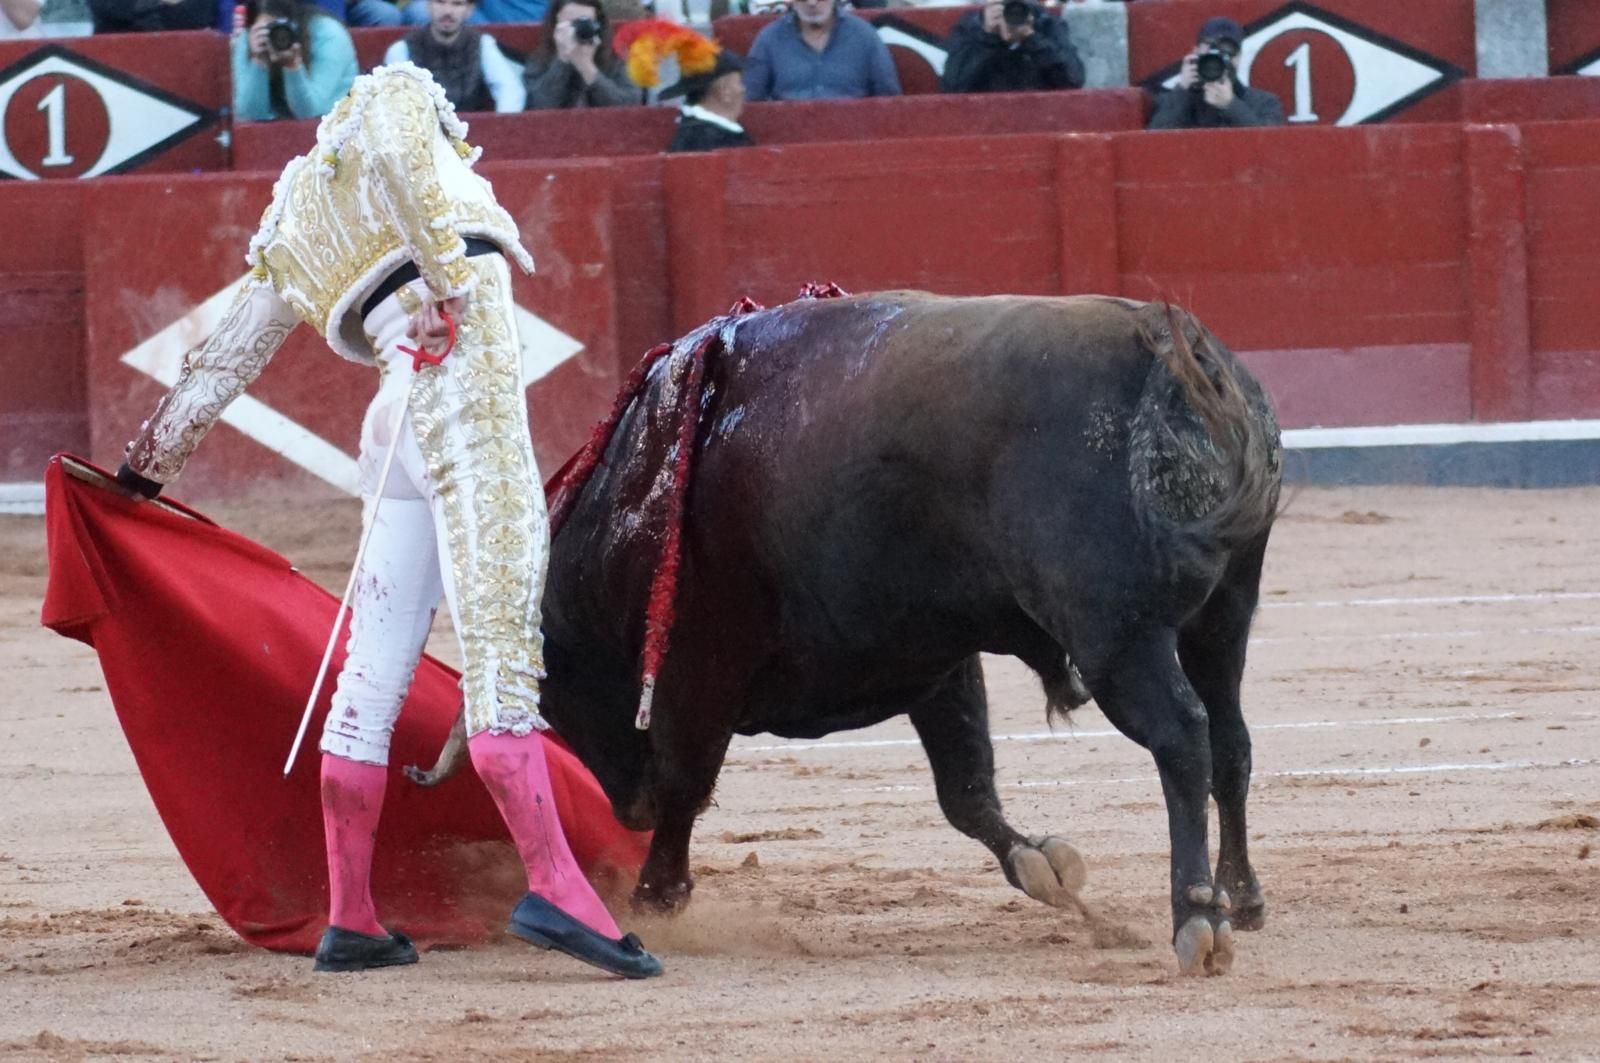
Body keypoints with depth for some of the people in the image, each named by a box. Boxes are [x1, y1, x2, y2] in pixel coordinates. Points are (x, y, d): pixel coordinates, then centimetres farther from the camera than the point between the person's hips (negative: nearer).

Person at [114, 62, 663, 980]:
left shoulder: (295, 225, 28)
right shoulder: (396, 94, 12)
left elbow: (229, 355, 32)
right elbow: (402, 153, -12)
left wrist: (152, 462, 39)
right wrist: (448, 269, -20)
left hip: (400, 417, 7)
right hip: (466, 370, -7)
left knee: (376, 671, 10)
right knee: (501, 635, -16)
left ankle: (350, 919, 13)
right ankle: (555, 889, -26)